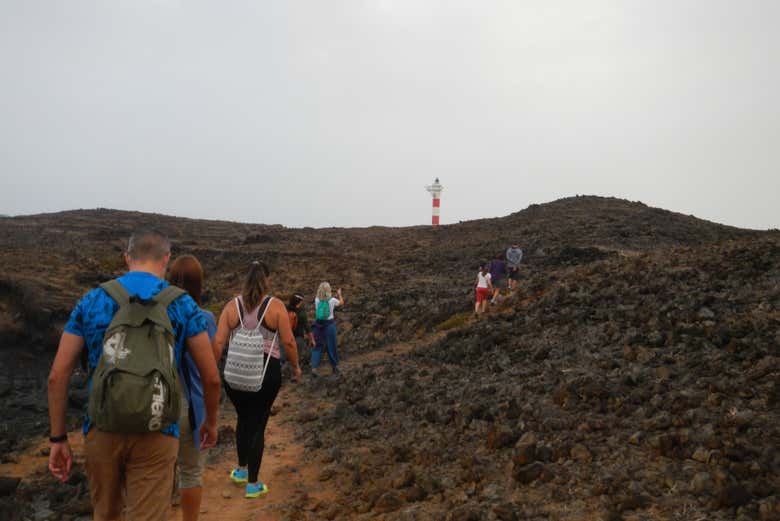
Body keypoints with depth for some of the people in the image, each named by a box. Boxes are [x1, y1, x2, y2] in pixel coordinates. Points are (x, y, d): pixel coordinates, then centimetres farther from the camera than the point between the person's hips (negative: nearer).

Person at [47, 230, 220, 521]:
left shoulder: (92, 301, 3)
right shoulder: (182, 304, -2)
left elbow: (57, 376, 1)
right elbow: (211, 378, -1)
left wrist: (58, 438, 9)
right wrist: (211, 422, 15)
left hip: (101, 431, 3)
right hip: (156, 435, -2)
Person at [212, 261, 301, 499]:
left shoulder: (232, 305, -1)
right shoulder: (276, 306, -7)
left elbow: (218, 342, -2)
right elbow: (288, 341, -7)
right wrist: (296, 366, 7)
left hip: (235, 373, 3)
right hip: (266, 373, -3)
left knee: (243, 419, 24)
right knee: (258, 424, 9)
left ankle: (242, 470, 40)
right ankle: (252, 484, 16)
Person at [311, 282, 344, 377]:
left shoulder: (317, 300, -3)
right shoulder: (332, 300, -9)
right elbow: (341, 303, 11)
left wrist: (330, 295, 27)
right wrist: (339, 294, 29)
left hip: (318, 324, 2)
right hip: (329, 324, -2)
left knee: (317, 346, 9)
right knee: (331, 346, 11)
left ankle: (314, 368, -1)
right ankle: (334, 367, 26)